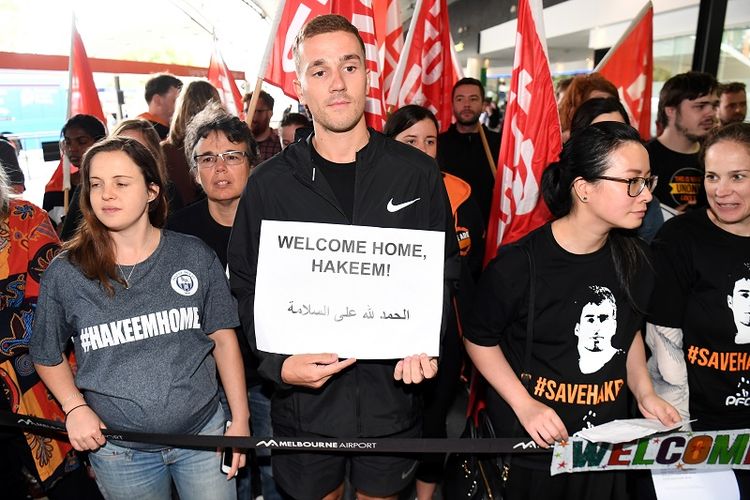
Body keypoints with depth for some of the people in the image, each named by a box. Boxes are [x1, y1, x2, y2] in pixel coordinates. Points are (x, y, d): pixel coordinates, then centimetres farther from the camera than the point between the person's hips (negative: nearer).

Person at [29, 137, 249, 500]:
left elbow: (222, 337, -2)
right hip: (118, 451, 1)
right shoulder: (63, 274, -7)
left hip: (204, 432, 0)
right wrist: (75, 407, -8)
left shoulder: (195, 256, -7)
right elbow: (48, 356, 8)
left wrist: (240, 420, -1)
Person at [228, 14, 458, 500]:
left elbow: (444, 273, 2)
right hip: (304, 397, 0)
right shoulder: (269, 183, -5)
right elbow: (247, 287, -1)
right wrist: (278, 363, -14)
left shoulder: (418, 173, -4)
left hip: (391, 393, 1)